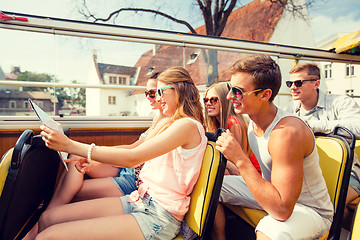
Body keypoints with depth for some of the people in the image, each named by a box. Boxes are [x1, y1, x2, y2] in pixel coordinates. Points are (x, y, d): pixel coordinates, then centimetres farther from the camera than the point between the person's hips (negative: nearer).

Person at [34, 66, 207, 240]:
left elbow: (132, 158, -20)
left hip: (160, 217, -8)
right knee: (47, 218, 1)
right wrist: (92, 159, 11)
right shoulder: (172, 125, 19)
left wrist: (70, 145, -17)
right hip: (140, 201, 8)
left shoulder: (188, 125, -13)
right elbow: (137, 158, 18)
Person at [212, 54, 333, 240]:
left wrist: (240, 160, -35)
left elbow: (282, 209, -34)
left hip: (310, 210, -7)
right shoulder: (253, 119, -6)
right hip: (270, 192, 8)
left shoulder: (287, 132, -31)